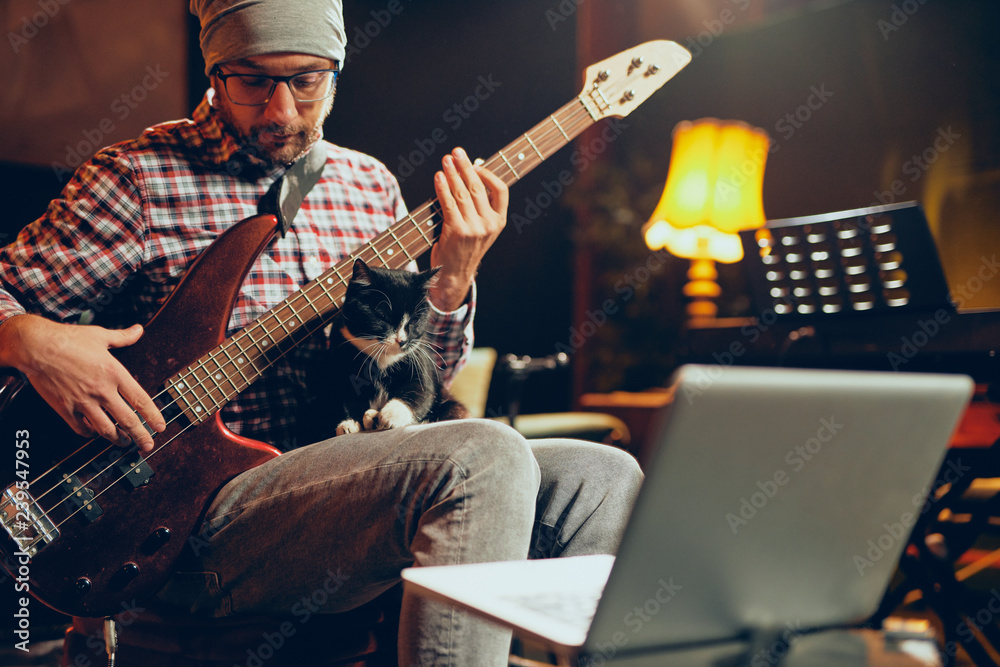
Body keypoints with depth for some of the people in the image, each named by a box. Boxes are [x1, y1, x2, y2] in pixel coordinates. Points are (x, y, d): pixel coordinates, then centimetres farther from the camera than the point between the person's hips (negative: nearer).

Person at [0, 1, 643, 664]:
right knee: (484, 458, -30)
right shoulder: (137, 177, -1)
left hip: (354, 475, 6)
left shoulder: (371, 185, 14)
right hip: (211, 511, -5)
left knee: (605, 479, -10)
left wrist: (451, 284, -5)